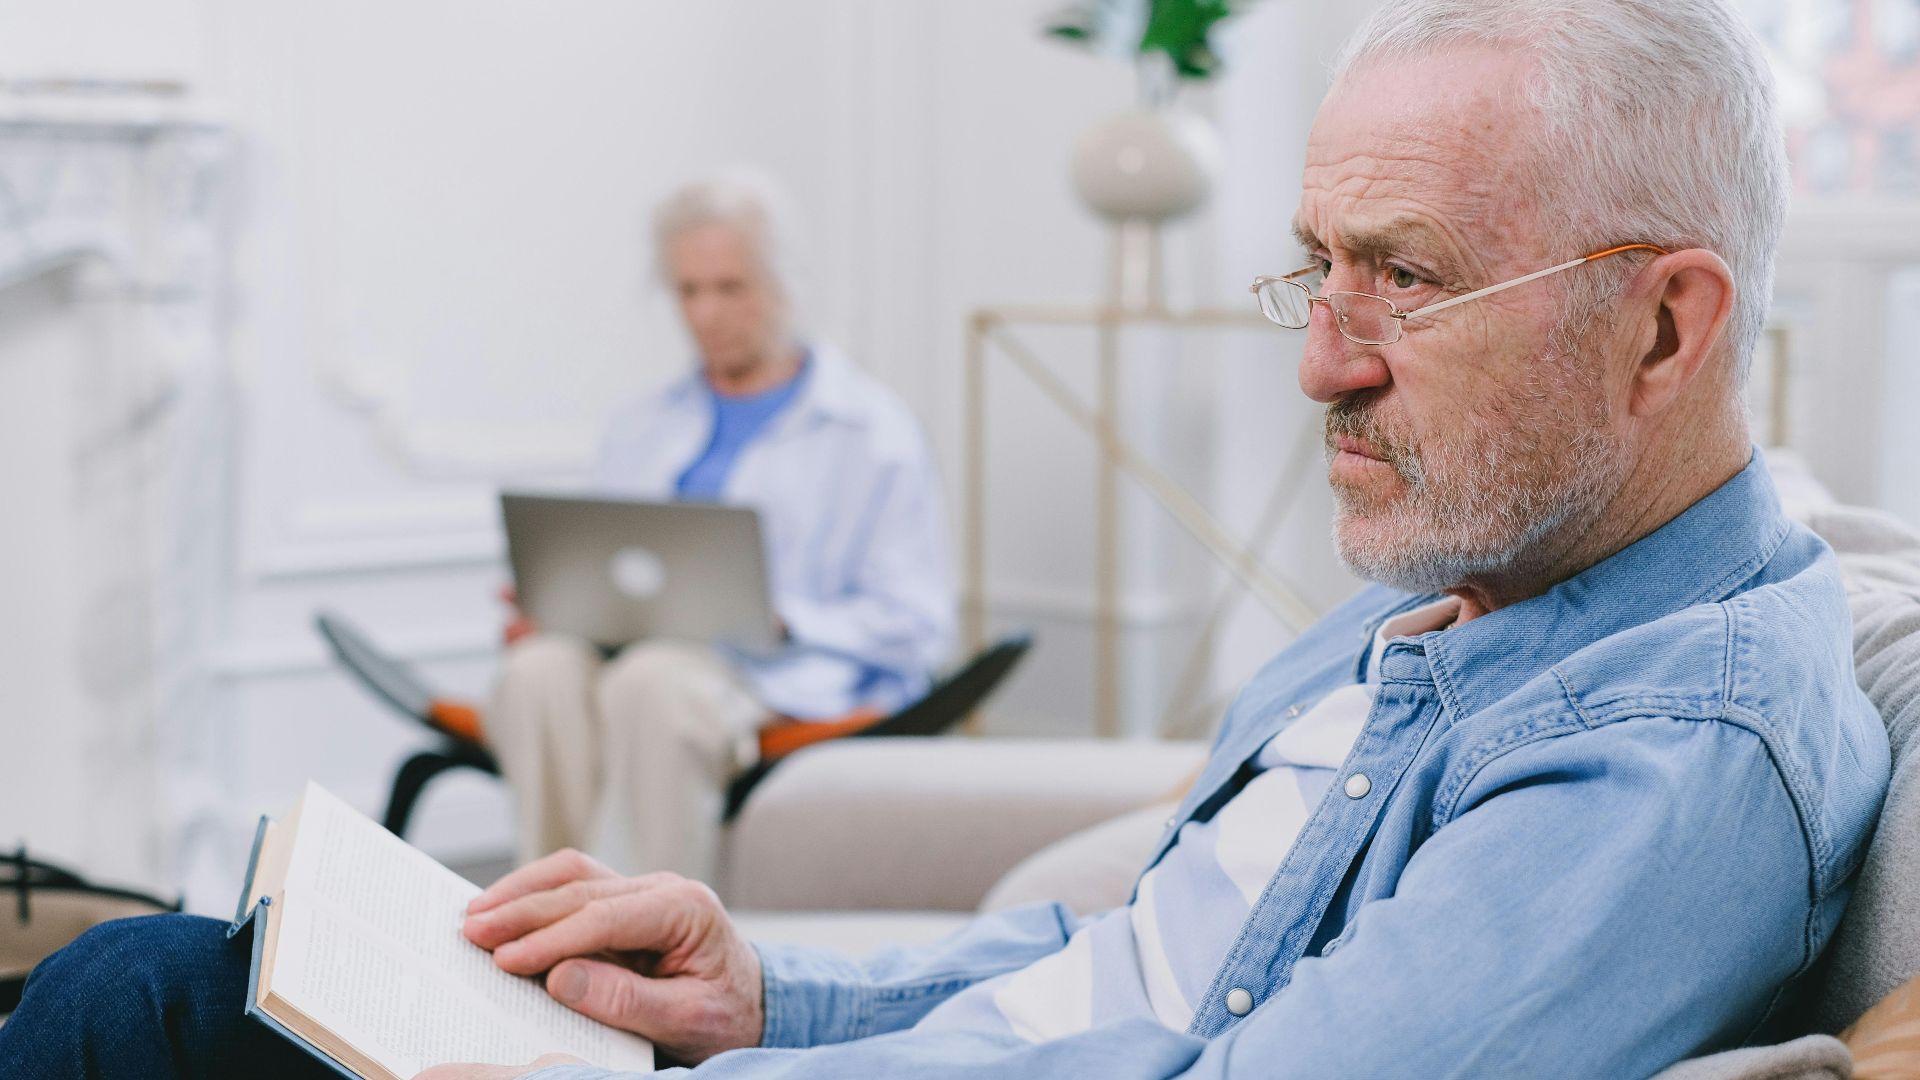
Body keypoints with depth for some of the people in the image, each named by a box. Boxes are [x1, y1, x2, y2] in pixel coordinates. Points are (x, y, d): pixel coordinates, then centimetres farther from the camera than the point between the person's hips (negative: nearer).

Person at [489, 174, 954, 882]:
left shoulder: (872, 432, 11)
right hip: (631, 649, 4)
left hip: (794, 678, -4)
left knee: (651, 681, -38)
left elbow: (913, 623, 3)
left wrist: (782, 619, -13)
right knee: (542, 671, -32)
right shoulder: (639, 431, 28)